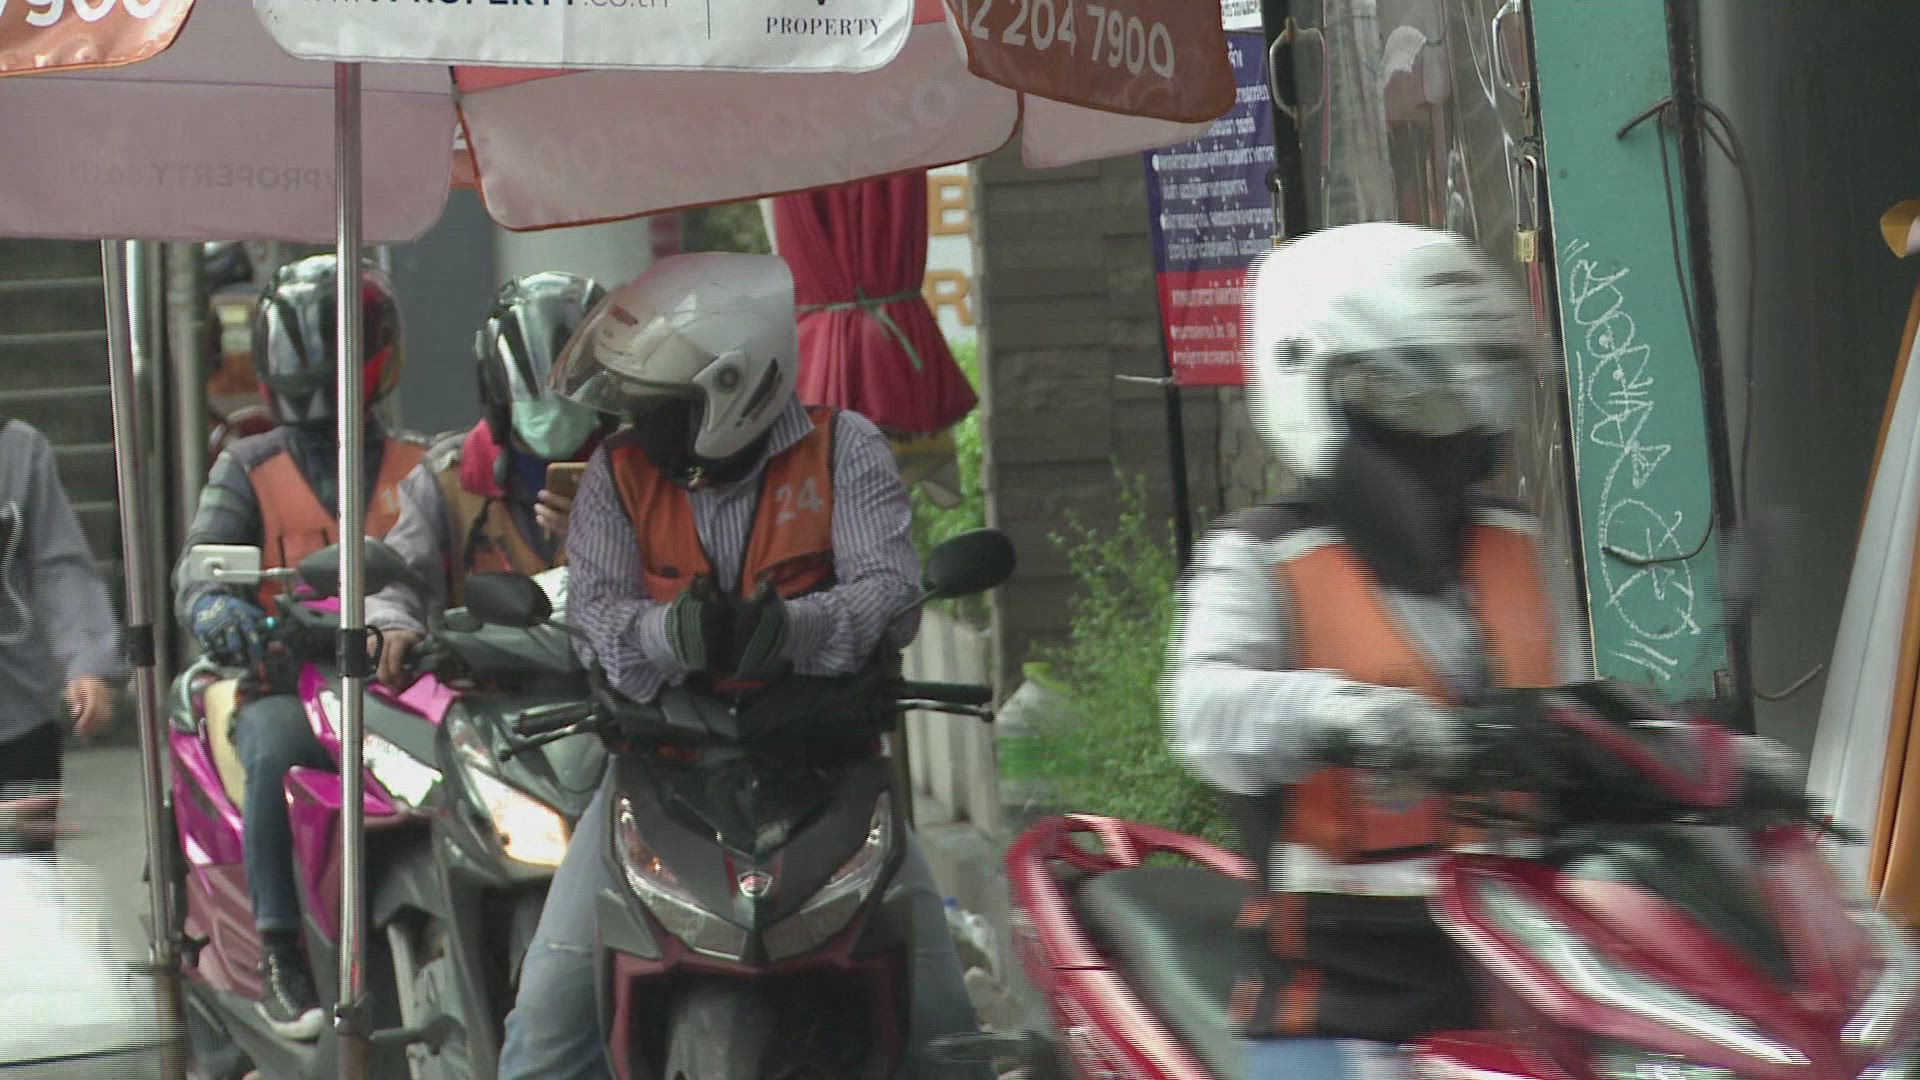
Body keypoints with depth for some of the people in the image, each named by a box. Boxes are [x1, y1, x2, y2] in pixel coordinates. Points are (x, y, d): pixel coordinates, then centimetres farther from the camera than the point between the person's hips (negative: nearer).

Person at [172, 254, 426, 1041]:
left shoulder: (420, 468, 17)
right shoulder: (248, 469, 15)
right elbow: (200, 560, 2)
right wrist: (214, 607, -23)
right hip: (282, 685, 0)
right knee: (279, 749, -35)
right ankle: (280, 954, -28)